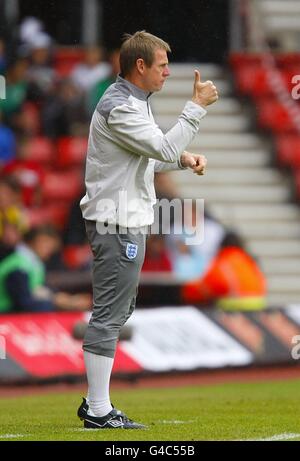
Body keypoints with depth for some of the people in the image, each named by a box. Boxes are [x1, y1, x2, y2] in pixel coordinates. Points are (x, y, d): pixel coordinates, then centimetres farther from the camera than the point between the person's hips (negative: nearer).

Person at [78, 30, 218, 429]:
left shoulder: (134, 102, 15)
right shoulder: (118, 108, -18)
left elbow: (146, 156, 23)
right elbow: (165, 148, -24)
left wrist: (183, 158, 6)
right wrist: (198, 106, -19)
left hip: (130, 221, 11)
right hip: (116, 223, -11)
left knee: (118, 313, 15)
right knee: (109, 316, -9)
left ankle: (96, 402, 20)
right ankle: (98, 412, -7)